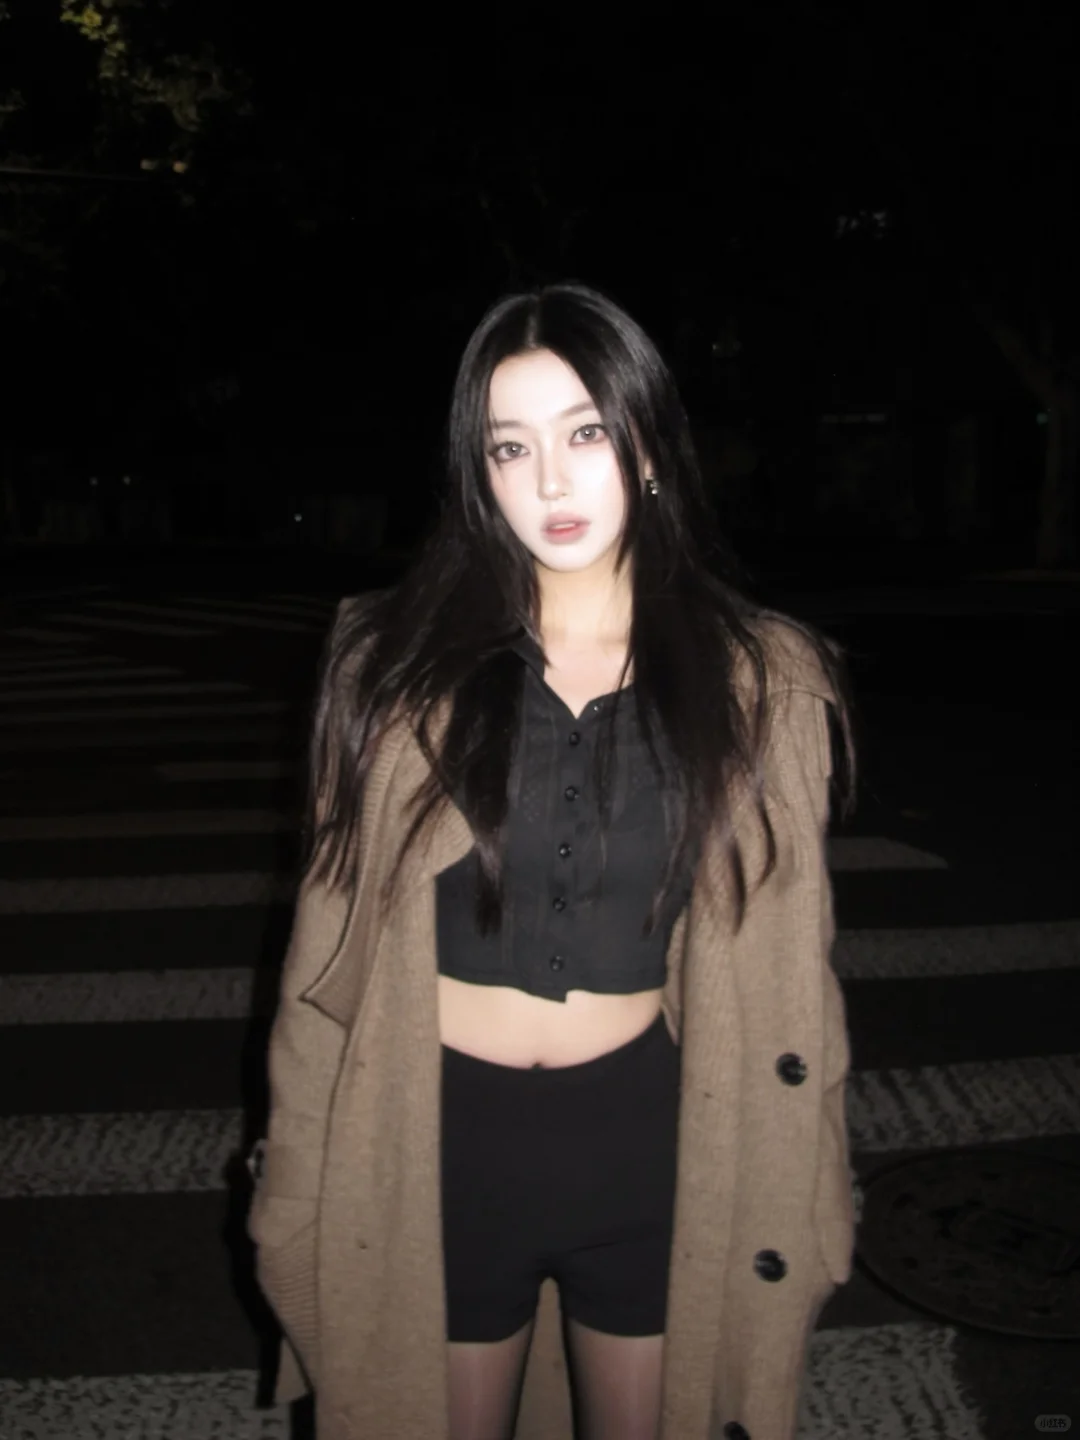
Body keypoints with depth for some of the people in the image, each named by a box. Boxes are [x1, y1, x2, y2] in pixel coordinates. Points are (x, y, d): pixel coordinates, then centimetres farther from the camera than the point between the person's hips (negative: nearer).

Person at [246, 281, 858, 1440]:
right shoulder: (399, 666, -6)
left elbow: (786, 967, -1)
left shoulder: (761, 681, -5)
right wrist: (297, 1172, -1)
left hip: (655, 1136, 1)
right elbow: (332, 941, -2)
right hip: (439, 1140, 0)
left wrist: (797, 1196, 1)